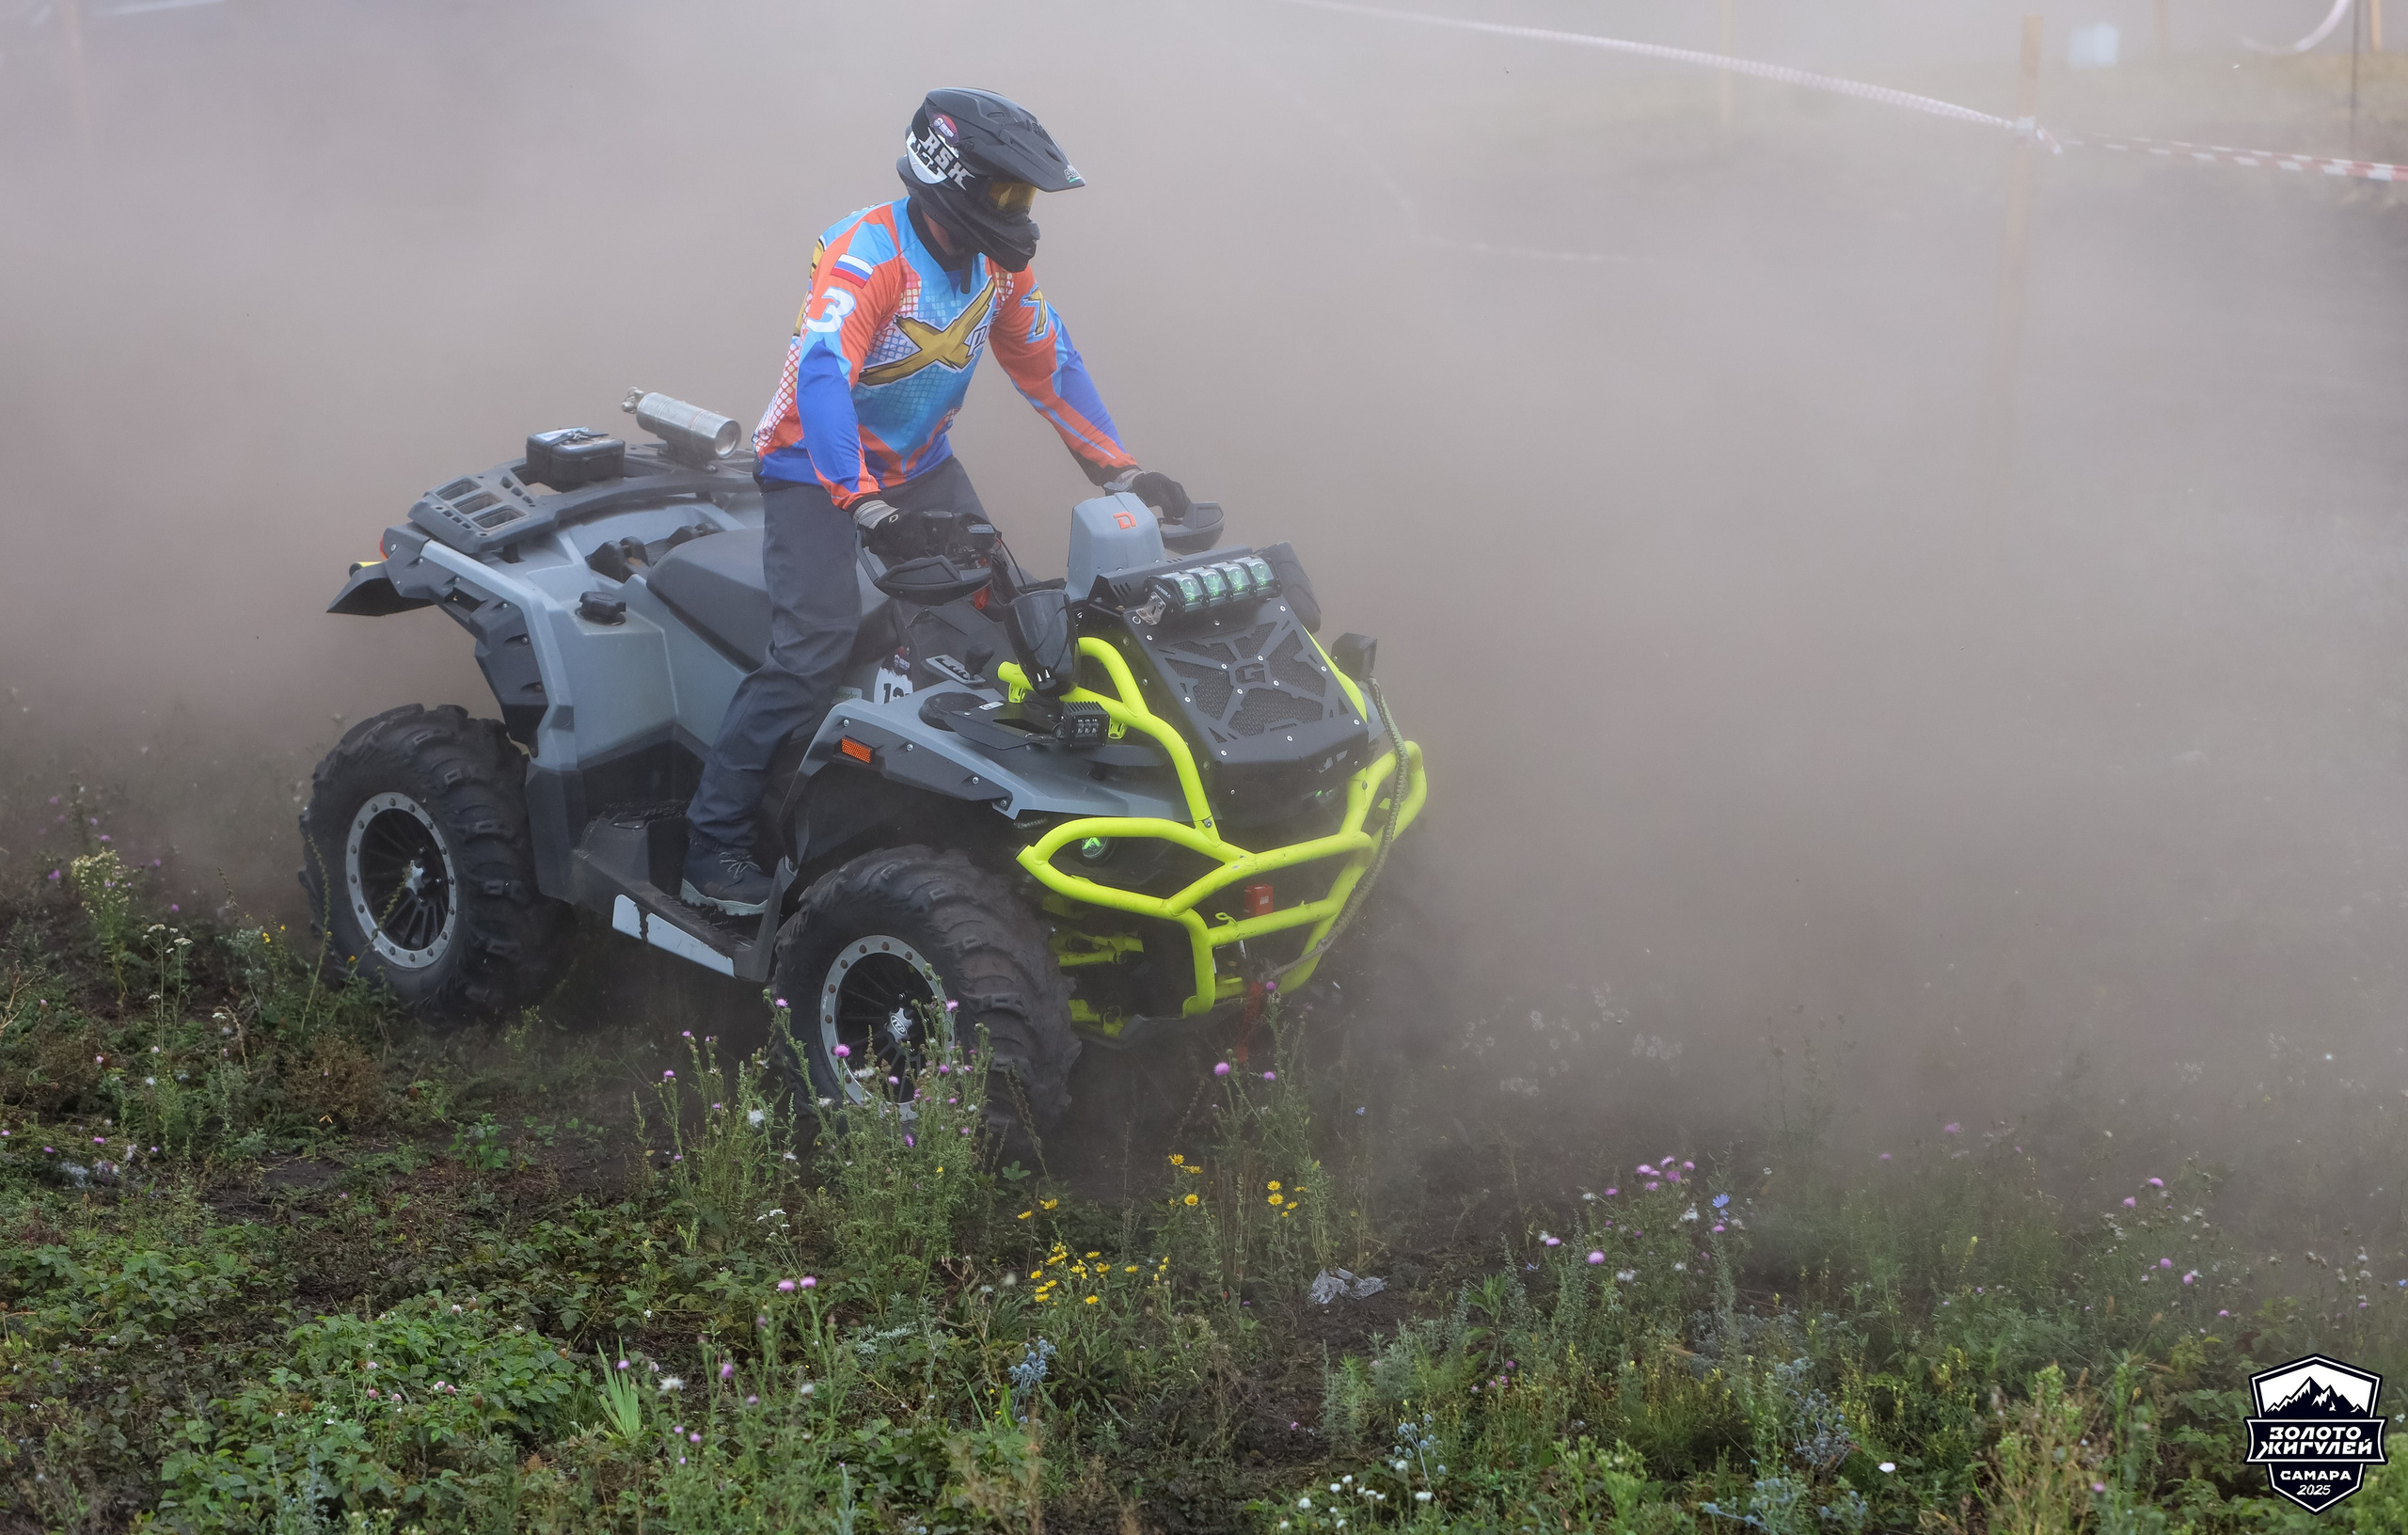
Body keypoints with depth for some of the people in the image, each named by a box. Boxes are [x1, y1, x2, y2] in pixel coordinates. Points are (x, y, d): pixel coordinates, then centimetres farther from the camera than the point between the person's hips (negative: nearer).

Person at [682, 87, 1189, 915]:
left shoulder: (998, 263, -1)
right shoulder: (869, 251, -25)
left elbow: (1049, 364, 10)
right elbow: (821, 371, -39)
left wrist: (1120, 471, 1)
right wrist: (862, 502, -50)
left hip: (920, 467, 8)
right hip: (816, 470, -8)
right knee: (814, 647, -21)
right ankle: (713, 849, -15)